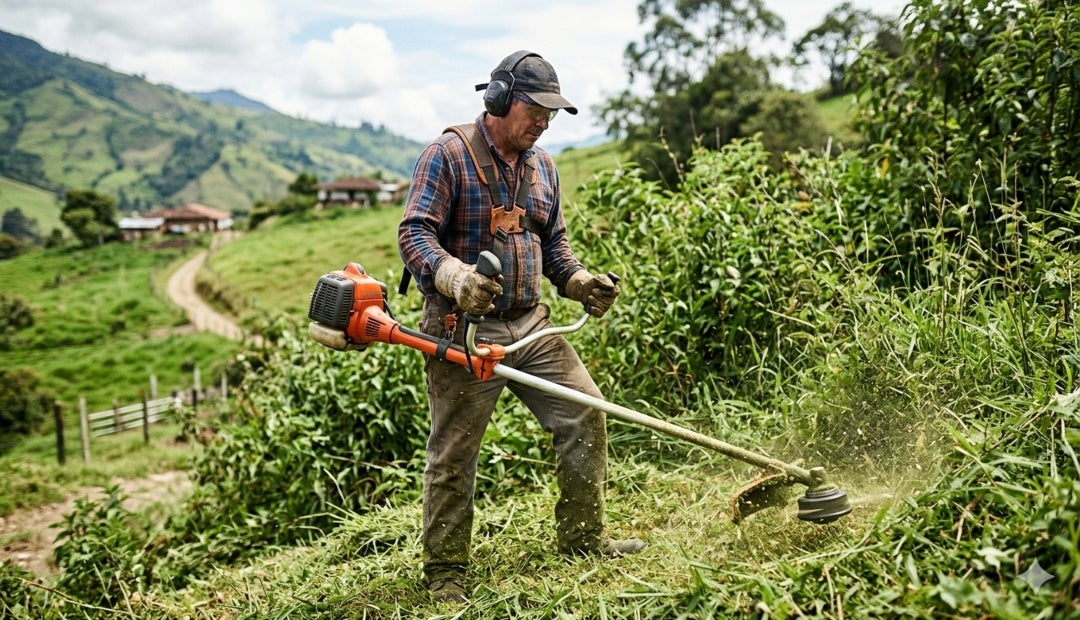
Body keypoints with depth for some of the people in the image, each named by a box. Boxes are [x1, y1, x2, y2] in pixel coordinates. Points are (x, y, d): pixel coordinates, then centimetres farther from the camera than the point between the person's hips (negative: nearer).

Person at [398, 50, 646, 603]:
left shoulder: (542, 165, 13)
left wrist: (578, 282, 3)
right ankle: (445, 571, 17)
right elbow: (414, 233, -16)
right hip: (463, 330, -6)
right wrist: (454, 276, -34)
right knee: (453, 453, 2)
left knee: (584, 413, 2)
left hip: (531, 325, 7)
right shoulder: (448, 154, -8)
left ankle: (583, 539, 17)